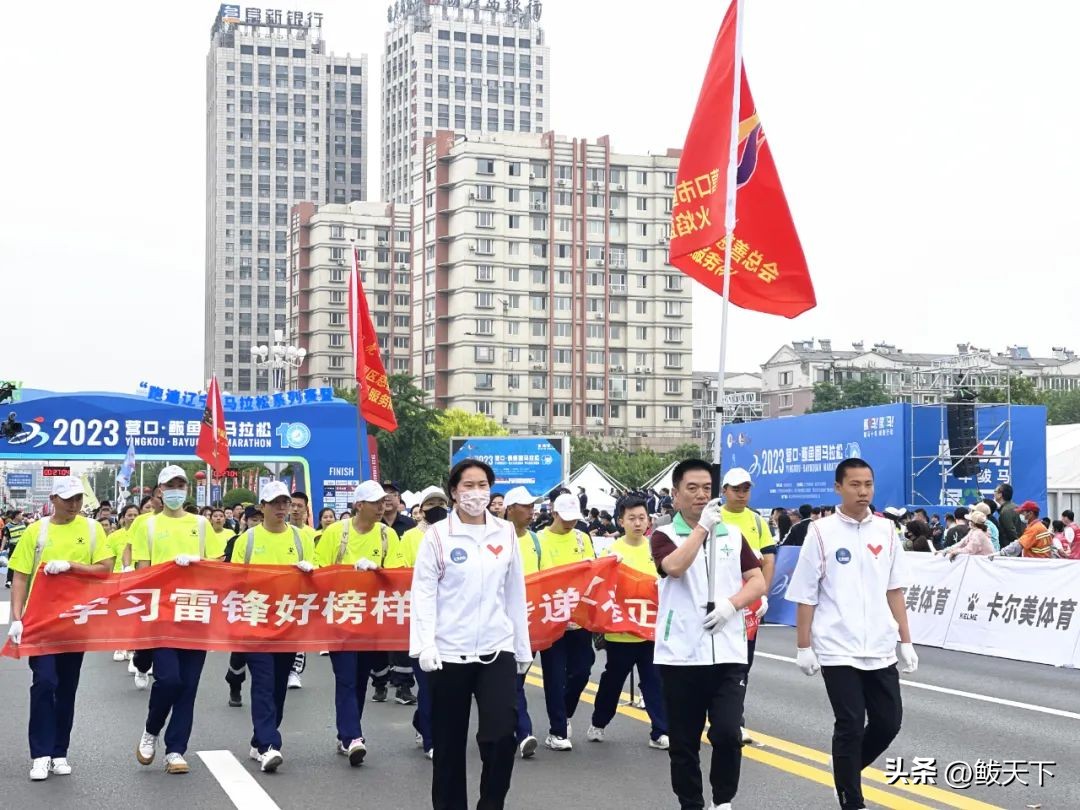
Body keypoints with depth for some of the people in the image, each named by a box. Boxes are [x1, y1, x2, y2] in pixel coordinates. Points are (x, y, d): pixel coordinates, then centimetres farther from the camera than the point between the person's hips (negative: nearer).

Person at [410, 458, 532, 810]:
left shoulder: (506, 533, 6)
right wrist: (424, 644, -15)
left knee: (502, 735, -9)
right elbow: (423, 592, -5)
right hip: (450, 651, -2)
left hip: (498, 648, 2)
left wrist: (523, 647, 13)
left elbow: (515, 593, 10)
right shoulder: (437, 535, -3)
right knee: (449, 741, 7)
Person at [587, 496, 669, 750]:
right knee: (613, 680, 13)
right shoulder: (614, 549, -6)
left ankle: (659, 733, 5)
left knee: (655, 680, 0)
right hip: (620, 631, -2)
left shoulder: (655, 547, 3)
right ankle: (598, 724, 33)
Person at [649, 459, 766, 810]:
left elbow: (758, 582, 7)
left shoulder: (733, 534, 11)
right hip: (680, 656, -1)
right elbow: (674, 567, -19)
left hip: (728, 655, 1)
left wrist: (732, 603, -10)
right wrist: (703, 526, -18)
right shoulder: (664, 536, 1)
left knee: (728, 733, -10)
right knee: (683, 743, 6)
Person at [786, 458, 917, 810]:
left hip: (880, 647, 4)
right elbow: (805, 595, -4)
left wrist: (905, 640, 8)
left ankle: (847, 770, 32)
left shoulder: (885, 530, 6)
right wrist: (803, 647, -6)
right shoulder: (822, 532, -6)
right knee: (850, 725, -1)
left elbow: (894, 589, 11)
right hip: (837, 648, -4)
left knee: (889, 721, 8)